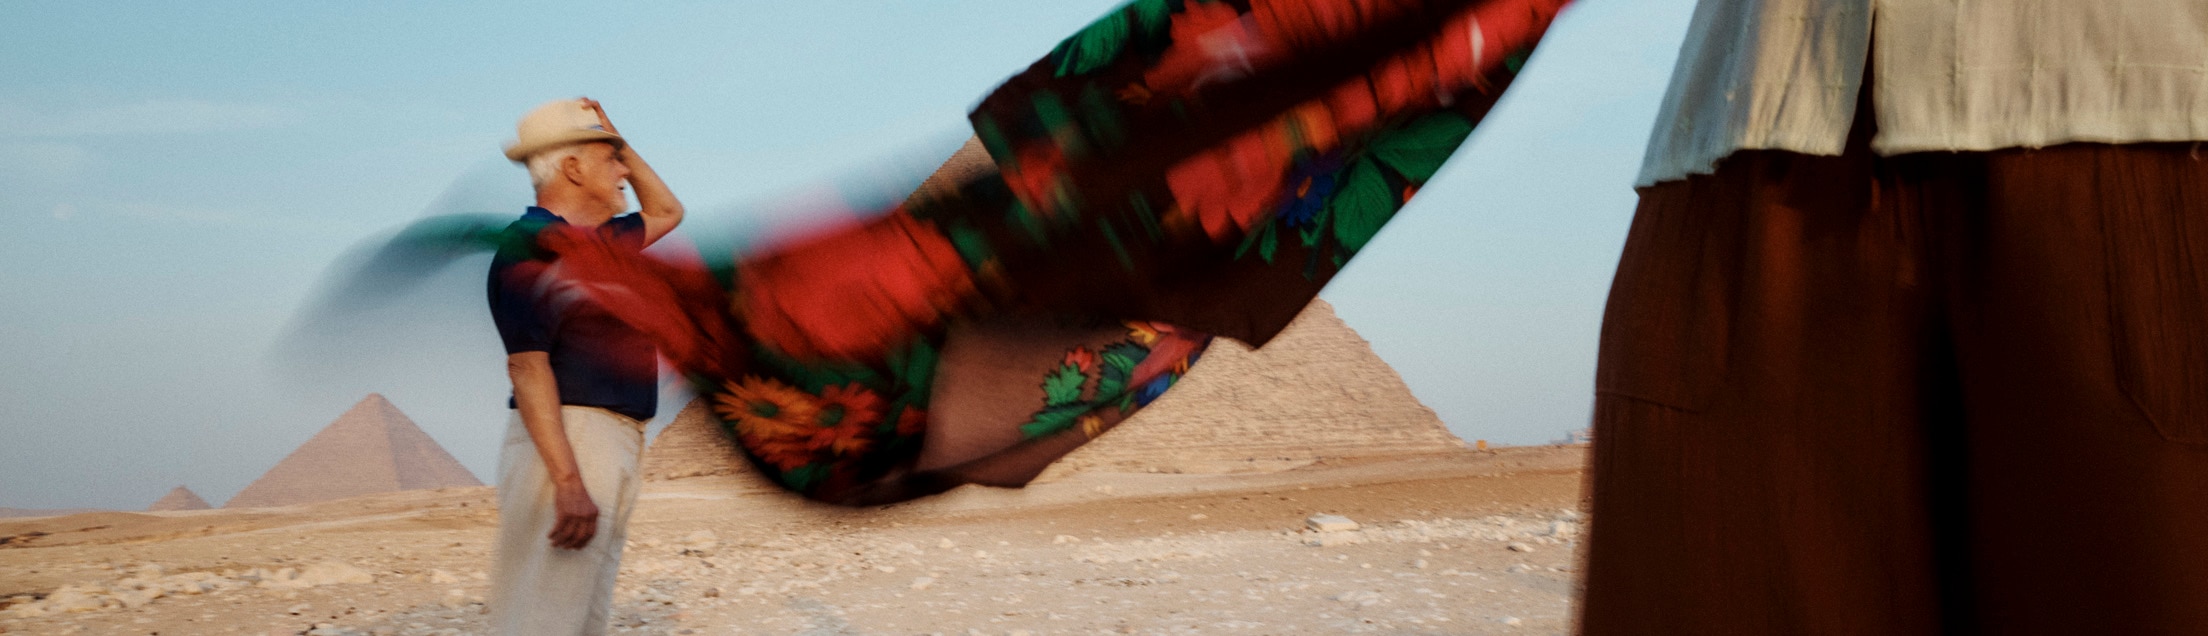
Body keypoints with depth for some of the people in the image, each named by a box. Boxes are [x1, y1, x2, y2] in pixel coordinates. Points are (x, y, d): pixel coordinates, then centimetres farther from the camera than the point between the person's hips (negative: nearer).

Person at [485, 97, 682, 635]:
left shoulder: (600, 241, 17)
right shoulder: (528, 248, -11)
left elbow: (668, 212, 36)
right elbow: (528, 368, -20)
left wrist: (620, 140, 20)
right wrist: (568, 484, -28)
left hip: (614, 448, 10)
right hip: (567, 446, -10)